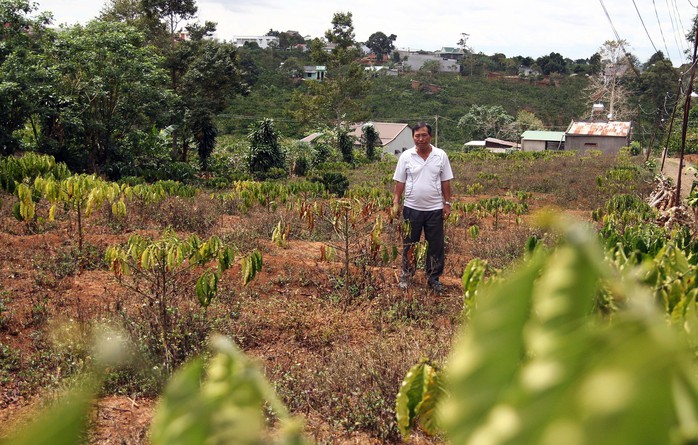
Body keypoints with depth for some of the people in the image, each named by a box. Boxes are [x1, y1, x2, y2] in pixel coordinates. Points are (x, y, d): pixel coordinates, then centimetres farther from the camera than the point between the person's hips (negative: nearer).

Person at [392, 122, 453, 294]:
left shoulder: (441, 156, 1)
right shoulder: (406, 156, 0)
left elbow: (445, 182, 4)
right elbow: (400, 182, 2)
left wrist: (447, 203, 1)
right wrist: (396, 203, -4)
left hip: (434, 209, 0)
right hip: (412, 208, 0)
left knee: (435, 246, 6)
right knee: (409, 244, 9)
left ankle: (434, 278, 19)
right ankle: (406, 276, 23)